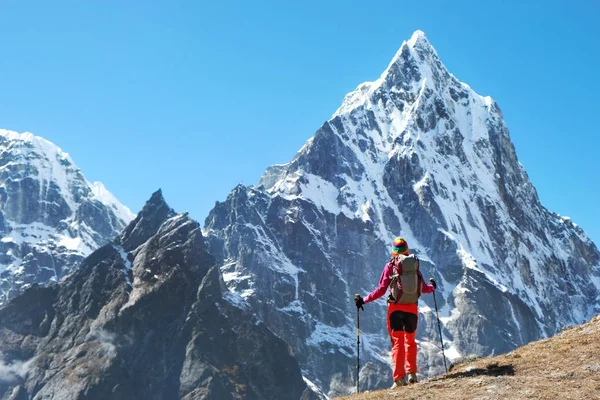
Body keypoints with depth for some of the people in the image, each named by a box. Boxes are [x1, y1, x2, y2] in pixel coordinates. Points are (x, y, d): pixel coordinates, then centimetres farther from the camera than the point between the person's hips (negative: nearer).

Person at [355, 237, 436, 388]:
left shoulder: (390, 266, -5)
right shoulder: (415, 265, 3)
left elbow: (381, 290, -8)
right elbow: (424, 289, 9)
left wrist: (364, 300, 0)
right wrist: (433, 287, 32)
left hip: (395, 308, -2)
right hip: (412, 308, 2)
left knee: (397, 342, 2)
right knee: (410, 340, 19)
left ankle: (399, 377, -4)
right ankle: (412, 373, 14)